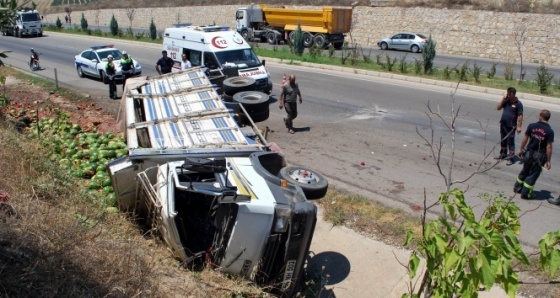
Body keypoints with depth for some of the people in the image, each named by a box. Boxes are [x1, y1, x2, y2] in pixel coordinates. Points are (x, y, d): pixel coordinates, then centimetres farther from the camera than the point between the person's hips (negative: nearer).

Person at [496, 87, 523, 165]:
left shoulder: (518, 104, -12)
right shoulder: (506, 101, 4)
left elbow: (520, 116, -13)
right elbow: (498, 108, 3)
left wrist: (519, 126, -18)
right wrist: (503, 99, -7)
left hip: (511, 126, -6)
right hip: (503, 124, 6)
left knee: (510, 142, -3)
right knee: (503, 141, 18)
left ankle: (511, 158, 1)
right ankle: (503, 154, 33)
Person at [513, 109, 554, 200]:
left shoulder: (531, 126, -6)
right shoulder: (550, 131, -12)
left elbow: (525, 139, 0)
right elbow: (549, 147, -13)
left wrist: (521, 150, 13)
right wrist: (548, 161, -6)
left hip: (529, 152, 3)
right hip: (540, 156, -3)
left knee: (525, 171, 21)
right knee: (533, 174, 7)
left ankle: (517, 187, 32)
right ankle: (525, 193, 11)